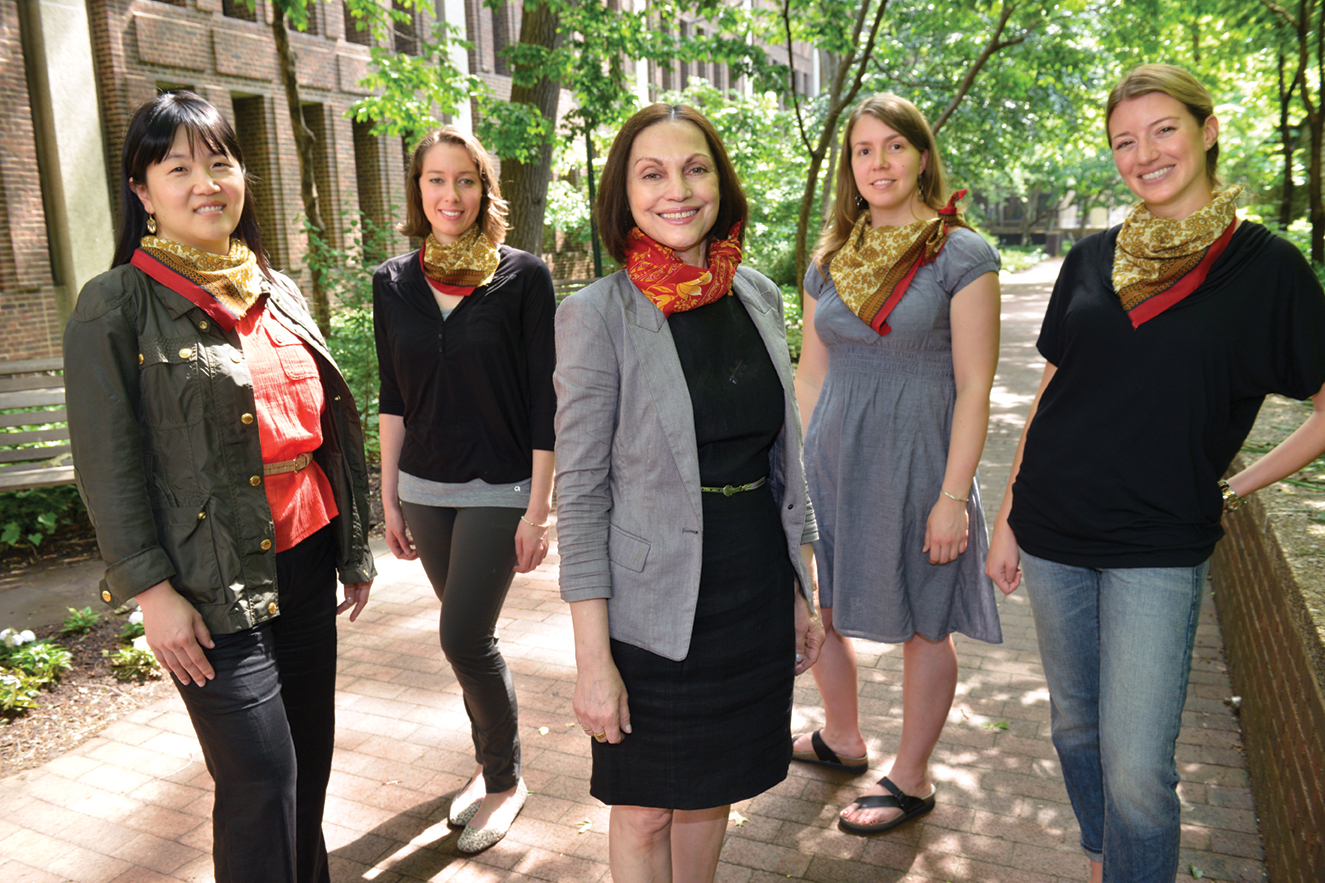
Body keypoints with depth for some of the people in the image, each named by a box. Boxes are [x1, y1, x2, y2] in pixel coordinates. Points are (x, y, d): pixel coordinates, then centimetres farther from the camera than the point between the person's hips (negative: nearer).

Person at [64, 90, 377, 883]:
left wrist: (355, 547, 15)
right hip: (216, 585, -6)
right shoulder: (116, 307, -6)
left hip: (306, 561, 6)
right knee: (261, 779, -2)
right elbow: (109, 467, -8)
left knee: (312, 755, 15)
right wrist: (153, 593, -12)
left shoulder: (279, 292, 11)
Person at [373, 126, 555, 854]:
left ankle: (505, 779, 17)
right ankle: (490, 766, 33)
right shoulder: (394, 283, 5)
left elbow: (544, 399, -8)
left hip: (499, 487, -4)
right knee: (470, 636, 13)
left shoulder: (523, 277, -7)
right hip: (426, 490, 4)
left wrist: (538, 507, -11)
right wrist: (389, 498, 7)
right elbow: (393, 400, 9)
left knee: (464, 636, -7)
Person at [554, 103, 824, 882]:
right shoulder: (598, 316, -12)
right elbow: (581, 493, -12)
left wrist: (803, 591, 11)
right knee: (646, 810, 12)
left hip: (757, 592, 5)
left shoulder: (758, 296, 3)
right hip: (656, 605, -4)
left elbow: (784, 456, 10)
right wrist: (593, 657, -14)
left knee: (712, 790, 20)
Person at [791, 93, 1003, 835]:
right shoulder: (832, 259, 8)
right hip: (832, 459, 6)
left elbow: (974, 387, -11)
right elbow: (812, 373, 12)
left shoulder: (962, 255, -7)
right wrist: (801, 464, 8)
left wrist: (953, 495, -15)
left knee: (924, 627, 8)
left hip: (916, 459, -5)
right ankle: (842, 739, 39)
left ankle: (912, 780, 28)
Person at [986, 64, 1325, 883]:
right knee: (1076, 728, 16)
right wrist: (1009, 516, 8)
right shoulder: (1092, 260, 6)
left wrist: (1238, 485, -2)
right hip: (1055, 532, 4)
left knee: (1137, 768, -3)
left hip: (1160, 547, -3)